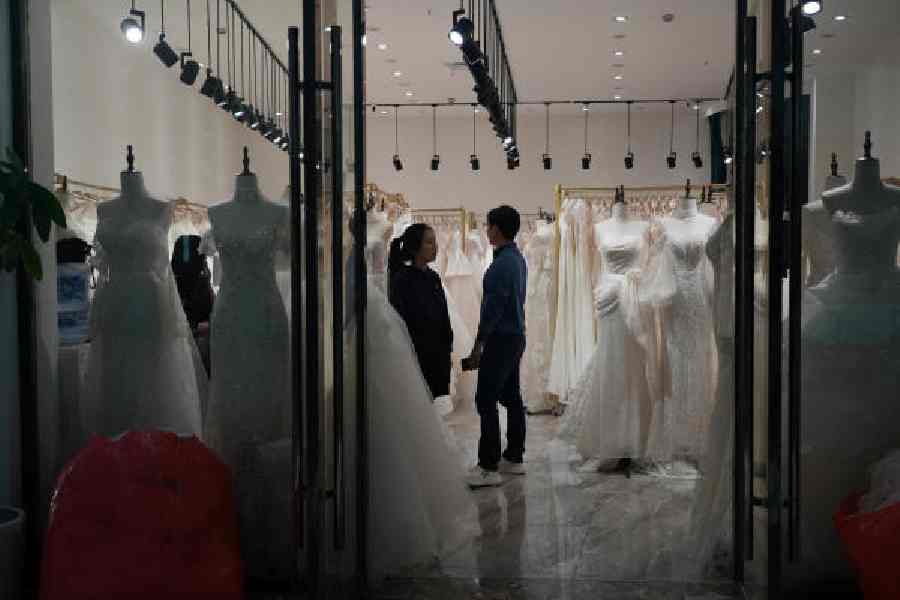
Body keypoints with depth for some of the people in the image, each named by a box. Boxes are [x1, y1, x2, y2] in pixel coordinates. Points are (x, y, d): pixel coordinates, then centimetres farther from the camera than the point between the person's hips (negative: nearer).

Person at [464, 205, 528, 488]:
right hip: (516, 337, 10)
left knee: (486, 400, -8)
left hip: (501, 339, -10)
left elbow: (492, 309, -21)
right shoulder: (518, 259, 12)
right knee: (511, 397, 14)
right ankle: (514, 458, 21)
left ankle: (488, 467, -7)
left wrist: (478, 345, -14)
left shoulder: (502, 264, -19)